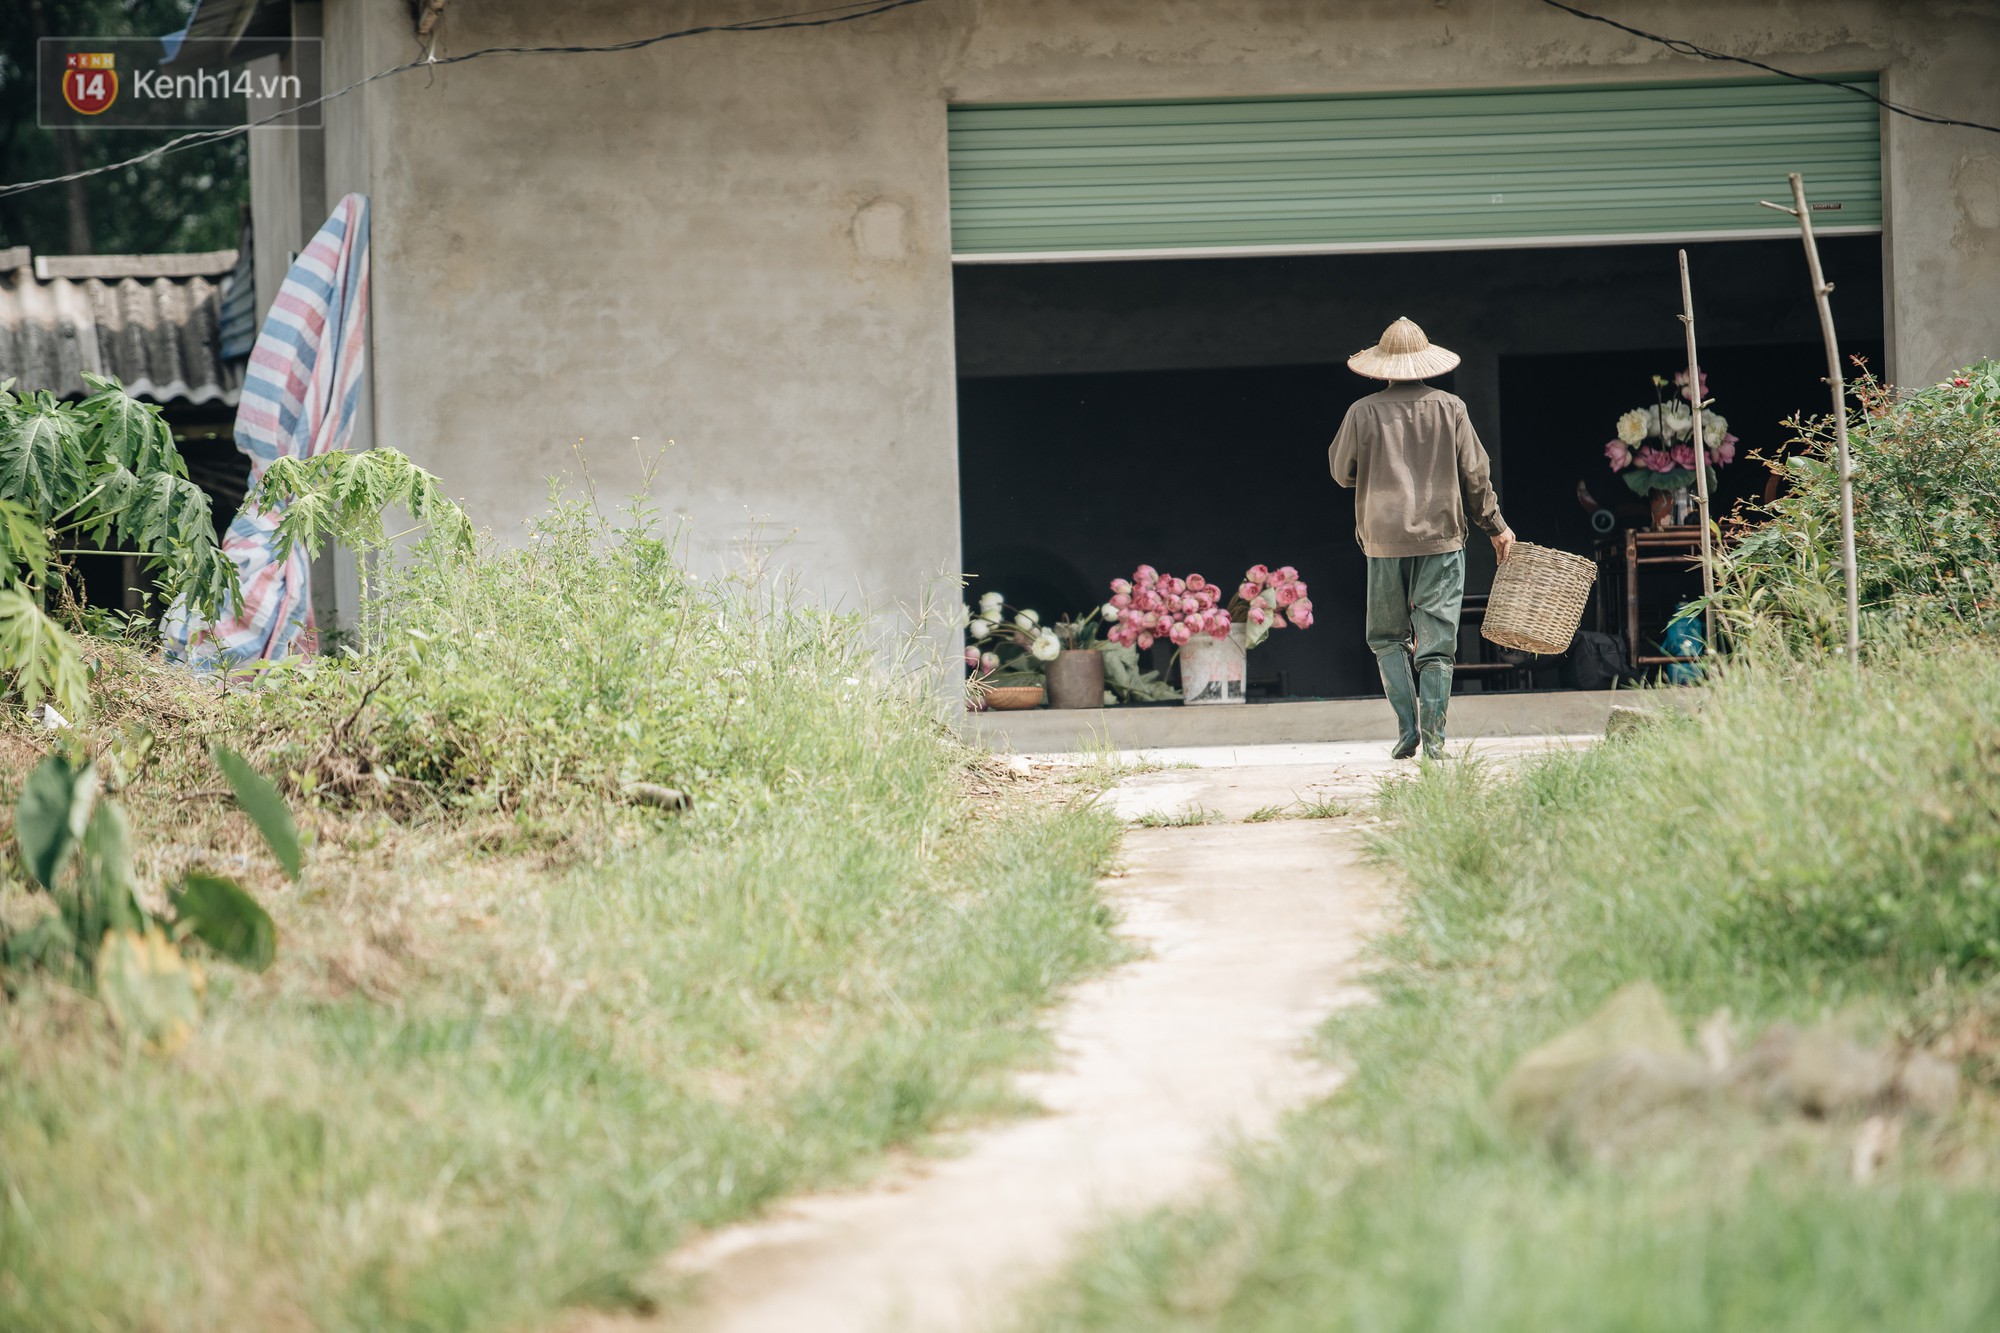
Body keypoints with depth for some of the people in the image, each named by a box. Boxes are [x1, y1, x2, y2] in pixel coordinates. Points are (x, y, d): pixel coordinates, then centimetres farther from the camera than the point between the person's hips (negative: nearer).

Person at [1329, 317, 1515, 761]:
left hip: (1384, 538, 0)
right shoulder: (1450, 408, -1)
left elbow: (1342, 472, 7)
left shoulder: (1363, 413, -3)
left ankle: (1408, 726, 0)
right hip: (1441, 537, 0)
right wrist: (1495, 526, 14)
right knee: (1436, 642, 3)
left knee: (1387, 637, 13)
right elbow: (1475, 474, 3)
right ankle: (1433, 738, -2)